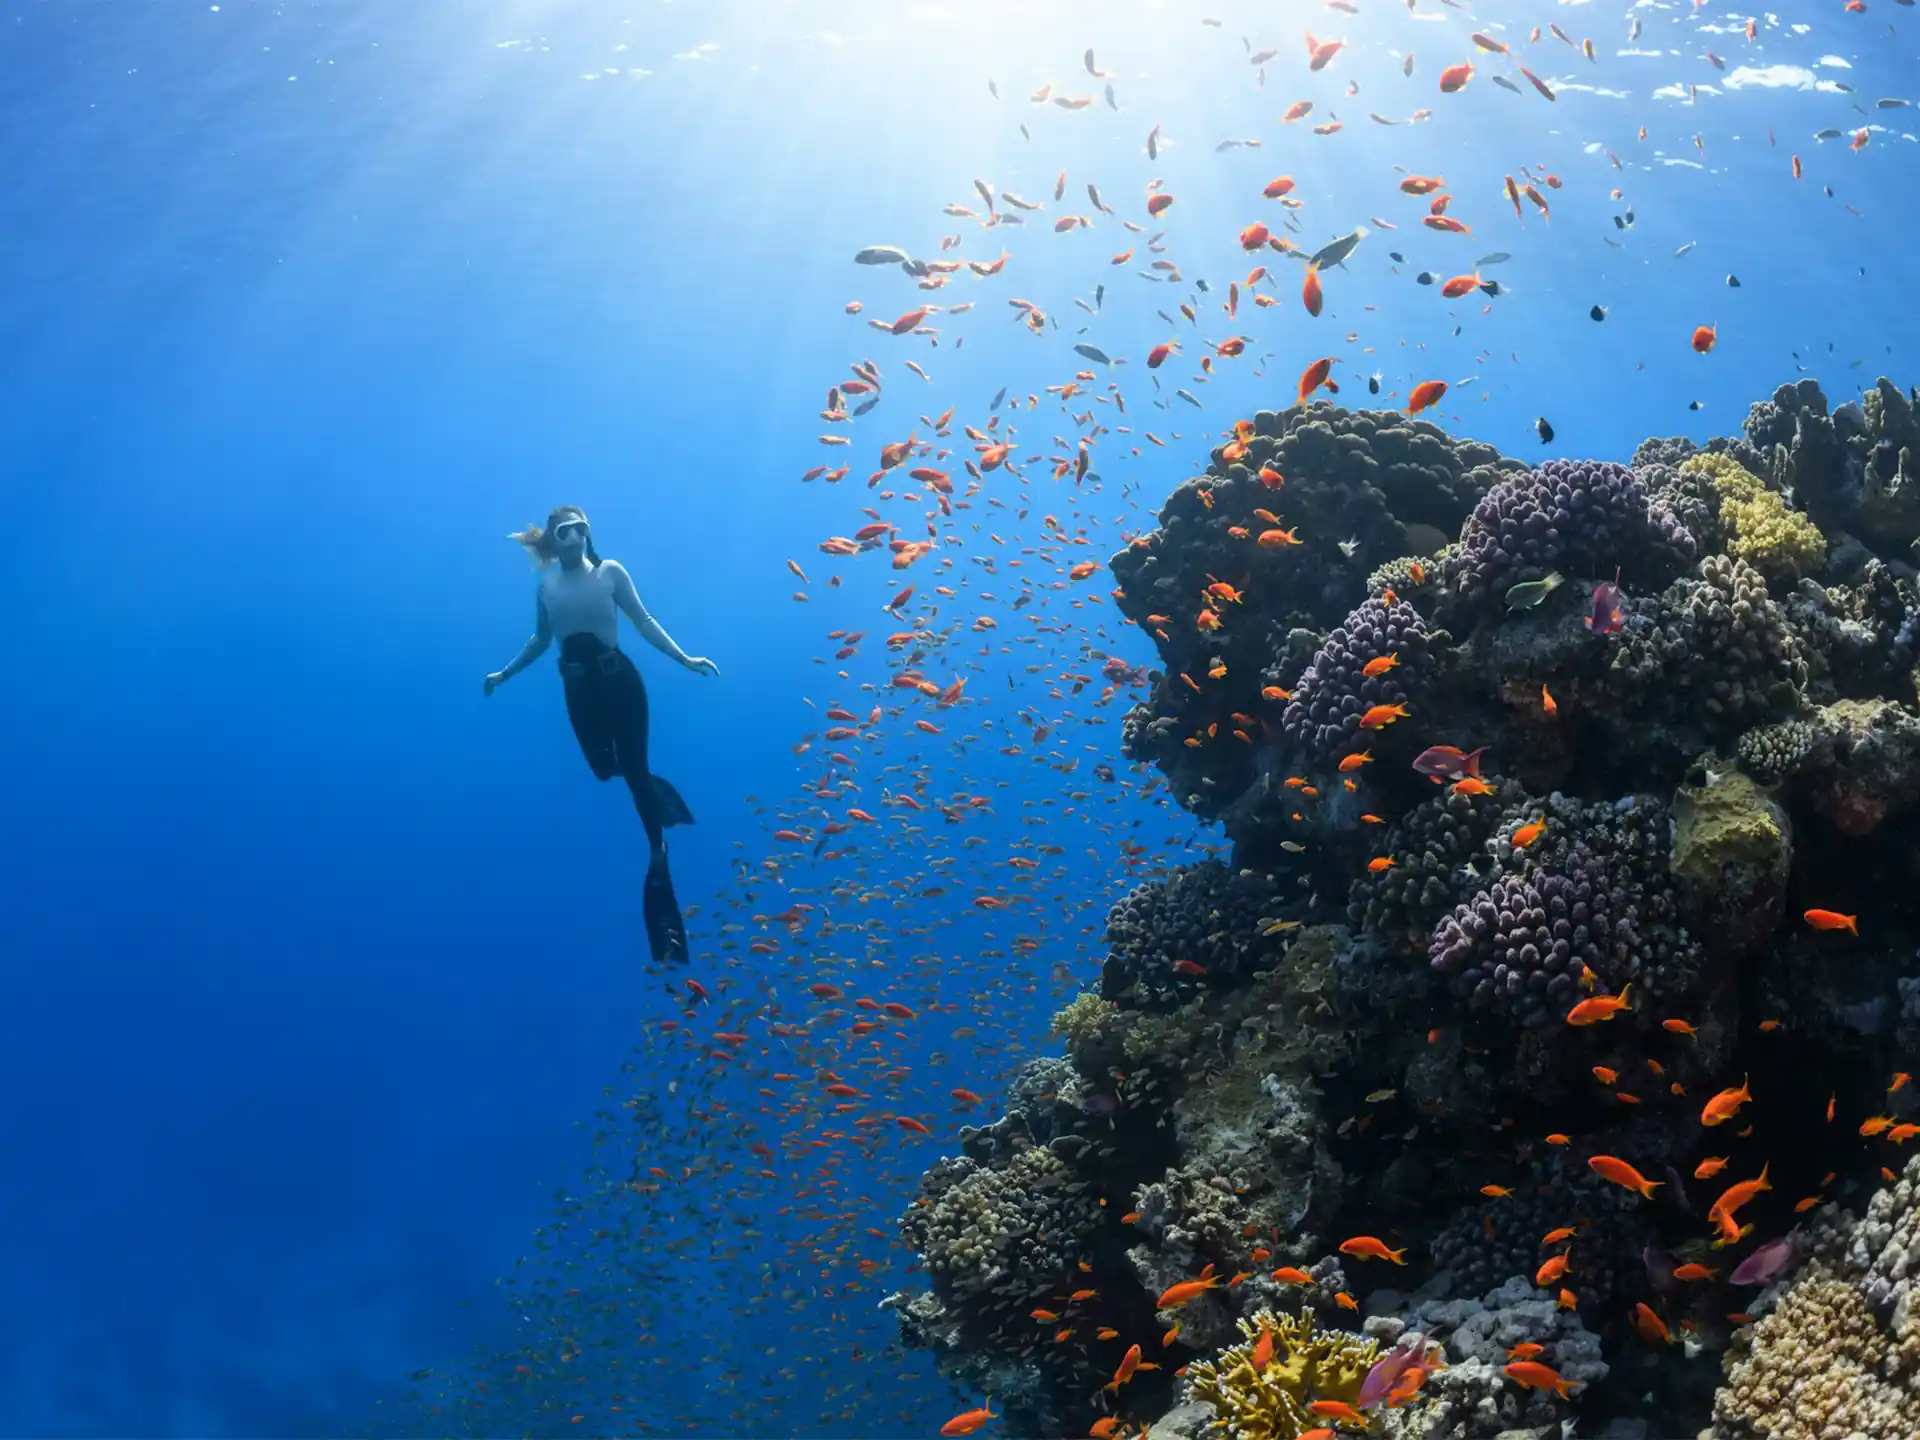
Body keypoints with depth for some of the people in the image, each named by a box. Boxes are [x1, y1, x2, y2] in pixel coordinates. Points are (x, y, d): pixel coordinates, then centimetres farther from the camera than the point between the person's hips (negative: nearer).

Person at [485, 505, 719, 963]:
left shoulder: (610, 572, -4)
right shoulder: (546, 585, 3)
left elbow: (644, 622, -2)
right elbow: (540, 641, 15)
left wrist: (685, 659, -7)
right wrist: (504, 674, 15)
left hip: (620, 681, -3)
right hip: (580, 690, 3)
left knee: (633, 770, -3)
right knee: (605, 771, 8)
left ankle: (657, 850, 11)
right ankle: (659, 797, 39)